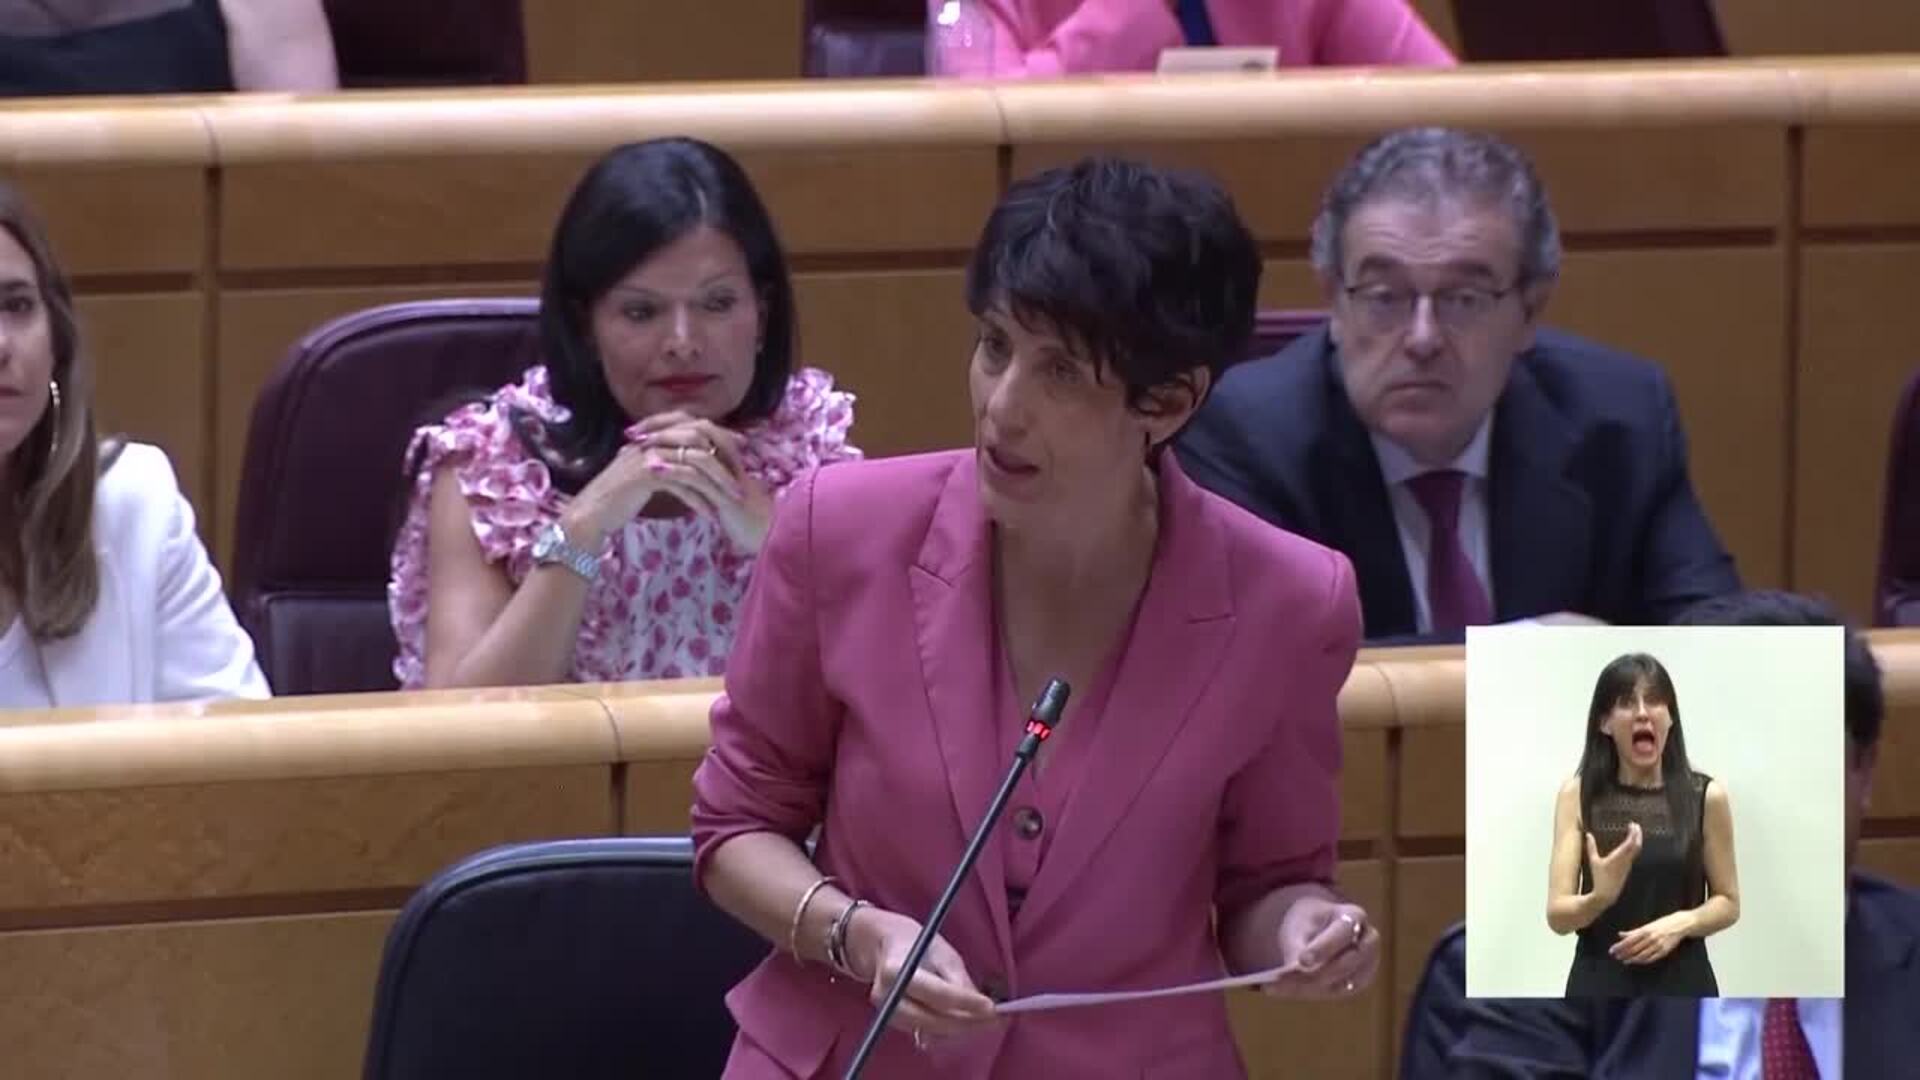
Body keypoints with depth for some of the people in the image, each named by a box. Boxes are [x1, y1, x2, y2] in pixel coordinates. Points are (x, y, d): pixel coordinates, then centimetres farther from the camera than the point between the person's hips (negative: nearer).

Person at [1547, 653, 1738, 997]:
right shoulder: (1578, 796, 0)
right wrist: (1600, 897, -29)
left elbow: (1728, 903, 8)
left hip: (1681, 993, 0)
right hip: (1602, 992, 0)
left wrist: (1681, 923, -14)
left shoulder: (1706, 797, 0)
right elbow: (1557, 914, -6)